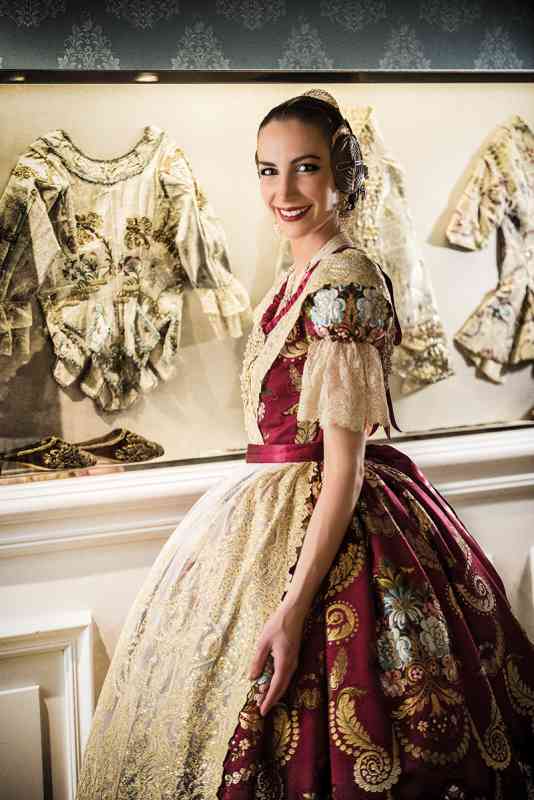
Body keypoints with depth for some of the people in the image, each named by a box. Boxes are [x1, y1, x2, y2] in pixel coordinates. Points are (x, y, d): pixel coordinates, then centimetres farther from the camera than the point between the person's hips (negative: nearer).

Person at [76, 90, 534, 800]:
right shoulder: (300, 276, 9)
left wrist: (292, 608, -25)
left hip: (315, 531, -9)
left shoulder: (341, 281, -19)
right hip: (276, 506, 9)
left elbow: (345, 463, -22)